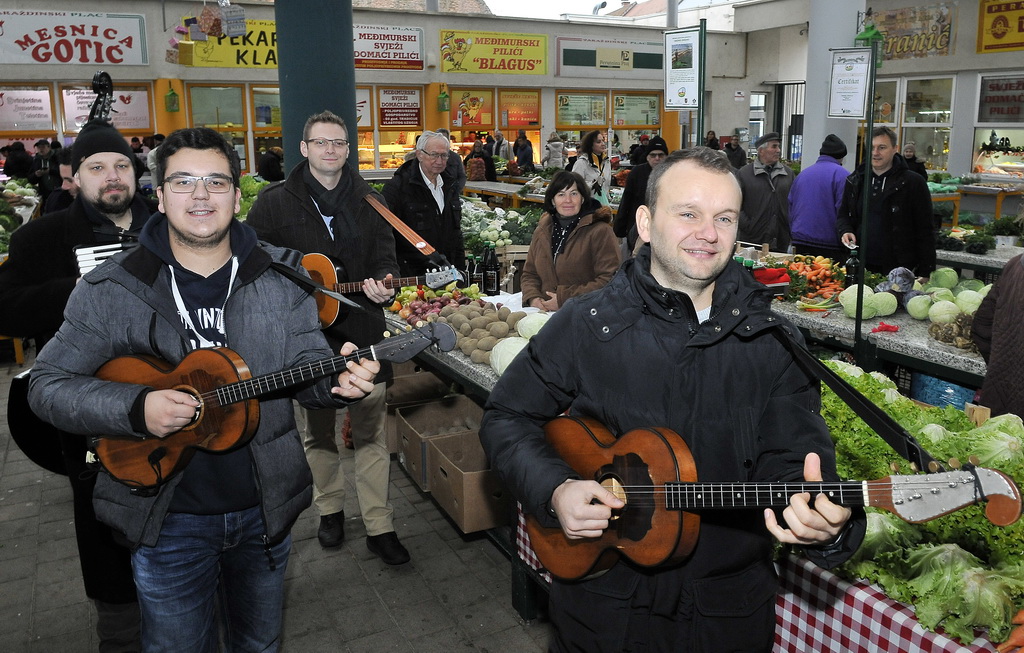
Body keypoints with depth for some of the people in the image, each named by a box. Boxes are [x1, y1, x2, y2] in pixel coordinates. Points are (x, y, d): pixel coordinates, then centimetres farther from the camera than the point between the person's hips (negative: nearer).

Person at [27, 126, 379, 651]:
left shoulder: (282, 278, -4)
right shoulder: (109, 288, -8)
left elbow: (307, 364, -1)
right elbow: (48, 383, -5)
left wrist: (338, 378, -24)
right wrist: (136, 408, -22)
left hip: (265, 506, 2)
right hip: (168, 515, -1)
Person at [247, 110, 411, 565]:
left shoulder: (369, 202, 8)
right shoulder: (276, 202, 1)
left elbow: (385, 258, 7)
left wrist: (383, 284, -15)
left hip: (362, 330, 1)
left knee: (371, 431, 3)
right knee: (318, 432, 13)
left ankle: (380, 527, 12)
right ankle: (330, 510, 33)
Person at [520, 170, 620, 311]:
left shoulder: (600, 231, -2)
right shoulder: (543, 230, 17)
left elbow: (609, 279, -9)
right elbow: (530, 273, 24)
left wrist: (564, 300, -11)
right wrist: (533, 297, 1)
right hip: (544, 314, 5)